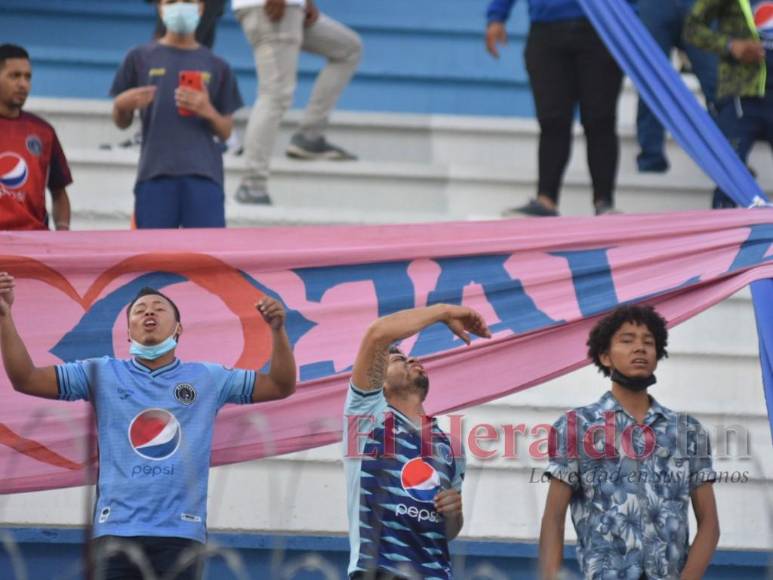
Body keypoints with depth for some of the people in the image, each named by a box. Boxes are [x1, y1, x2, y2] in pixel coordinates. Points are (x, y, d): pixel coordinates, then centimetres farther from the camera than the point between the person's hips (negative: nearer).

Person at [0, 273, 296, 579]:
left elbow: (281, 386, 11)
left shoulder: (208, 379, 11)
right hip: (115, 530, 0)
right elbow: (26, 379, 5)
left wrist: (277, 330, -5)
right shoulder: (102, 374, 10)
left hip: (179, 534, 0)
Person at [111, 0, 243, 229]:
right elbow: (123, 122, 12)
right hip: (155, 173, 0)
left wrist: (208, 112, -9)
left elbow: (225, 132, 12)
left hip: (204, 174, 0)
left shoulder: (216, 66, 11)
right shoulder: (141, 58, 9)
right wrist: (121, 104, -10)